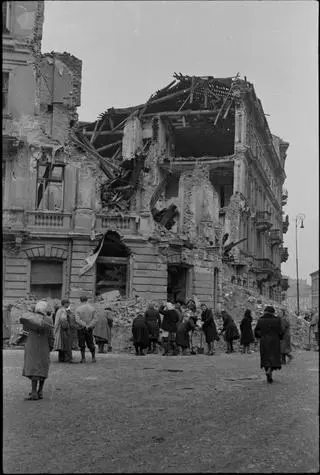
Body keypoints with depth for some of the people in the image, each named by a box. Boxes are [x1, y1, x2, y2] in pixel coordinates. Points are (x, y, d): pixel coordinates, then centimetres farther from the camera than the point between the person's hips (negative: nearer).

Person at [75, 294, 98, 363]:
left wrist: (85, 325, -16)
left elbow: (77, 320, -17)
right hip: (90, 329, 3)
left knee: (82, 344, 5)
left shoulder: (78, 309, -7)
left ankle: (83, 358, 4)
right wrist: (89, 326, -12)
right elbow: (95, 319, -6)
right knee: (90, 344, 12)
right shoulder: (92, 308, 1)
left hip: (81, 329, -2)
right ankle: (93, 358, 12)